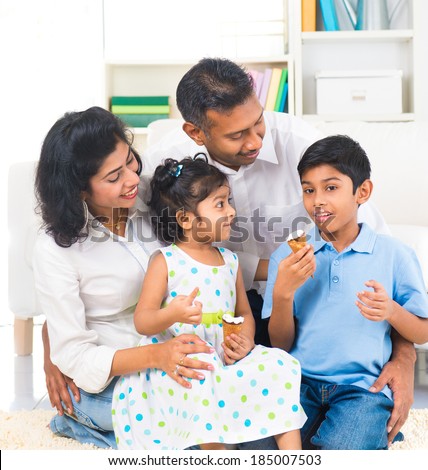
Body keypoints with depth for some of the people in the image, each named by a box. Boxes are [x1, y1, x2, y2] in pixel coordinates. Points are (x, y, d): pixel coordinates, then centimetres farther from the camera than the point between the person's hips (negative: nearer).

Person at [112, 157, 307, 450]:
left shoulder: (230, 261, 13)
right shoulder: (166, 262, -4)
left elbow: (244, 312, 19)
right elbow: (142, 321, -7)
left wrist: (246, 340, -4)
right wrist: (171, 315, -29)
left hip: (224, 359, 5)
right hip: (177, 364, -5)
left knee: (279, 365, -16)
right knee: (203, 380, -37)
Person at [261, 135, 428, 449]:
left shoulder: (394, 254, 3)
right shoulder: (287, 256, 7)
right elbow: (281, 345, 6)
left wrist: (392, 311, -13)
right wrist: (283, 293, -11)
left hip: (364, 387, -1)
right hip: (301, 382, 2)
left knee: (338, 448, -28)